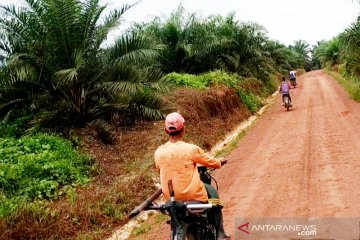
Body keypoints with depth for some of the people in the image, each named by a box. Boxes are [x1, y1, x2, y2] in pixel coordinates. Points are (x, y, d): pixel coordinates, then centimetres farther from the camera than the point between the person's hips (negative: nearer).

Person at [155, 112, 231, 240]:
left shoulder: (159, 152, -6)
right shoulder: (191, 149, -17)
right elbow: (211, 162, -1)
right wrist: (220, 162, 22)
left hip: (170, 198, 4)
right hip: (193, 196, -4)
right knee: (212, 191, 25)